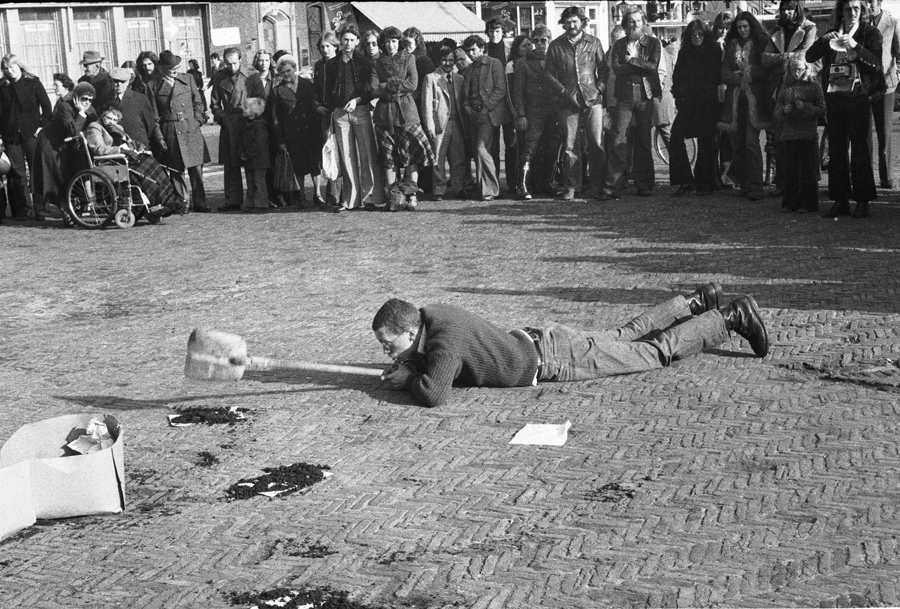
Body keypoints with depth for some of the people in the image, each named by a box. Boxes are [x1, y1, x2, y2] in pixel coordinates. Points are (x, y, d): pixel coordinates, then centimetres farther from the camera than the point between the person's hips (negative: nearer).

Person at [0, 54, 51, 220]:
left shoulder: (33, 82, 4)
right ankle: (23, 210, 8)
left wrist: (43, 126, -7)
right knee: (17, 174, 2)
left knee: (37, 171, -6)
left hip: (31, 133, -3)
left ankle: (40, 209, -3)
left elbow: (46, 105, 3)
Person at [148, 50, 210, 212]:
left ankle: (199, 203, 5)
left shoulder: (188, 79, 10)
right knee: (176, 170, -1)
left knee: (196, 168, -1)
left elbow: (198, 102, 15)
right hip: (170, 132, -2)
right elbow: (154, 114, 3)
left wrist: (197, 120, 1)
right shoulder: (154, 86, 4)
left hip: (191, 130, 2)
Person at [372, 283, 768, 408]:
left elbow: (434, 395, -41)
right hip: (538, 341, 8)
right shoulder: (429, 316, -2)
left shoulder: (445, 343, -28)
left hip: (552, 360, -8)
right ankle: (697, 303, 37)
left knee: (656, 352, 3)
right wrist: (408, 366, -2)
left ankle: (731, 318, 13)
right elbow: (430, 359, 18)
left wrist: (407, 380, -21)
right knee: (623, 337, 26)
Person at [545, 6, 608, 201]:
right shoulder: (556, 46, 8)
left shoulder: (594, 43, 9)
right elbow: (550, 74, 7)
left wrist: (600, 89, -4)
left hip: (592, 99, 0)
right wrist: (564, 92, -4)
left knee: (597, 143, -5)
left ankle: (599, 185, 3)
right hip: (568, 102, 0)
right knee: (570, 146, 0)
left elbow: (604, 69, 10)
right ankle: (571, 187, 7)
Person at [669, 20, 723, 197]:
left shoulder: (715, 52, 1)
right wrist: (678, 96, 1)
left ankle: (705, 185, 7)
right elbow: (677, 76, 12)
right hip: (688, 103, 3)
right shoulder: (684, 53, 12)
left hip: (708, 104, -3)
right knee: (675, 137, -11)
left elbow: (719, 77, -1)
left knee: (706, 143, -1)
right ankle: (685, 181, -7)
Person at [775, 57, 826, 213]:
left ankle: (807, 203, 5)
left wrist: (805, 107, -16)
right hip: (789, 134, 3)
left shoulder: (814, 86, 2)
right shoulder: (786, 87, 11)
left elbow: (822, 110, -3)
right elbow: (777, 111, 12)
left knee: (807, 170, -1)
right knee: (790, 170, 4)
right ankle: (789, 203, 11)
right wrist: (784, 110, -9)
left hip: (808, 134, -3)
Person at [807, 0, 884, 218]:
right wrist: (824, 40, -13)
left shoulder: (870, 33, 2)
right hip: (834, 96, 4)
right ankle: (840, 200, 10)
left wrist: (855, 46, -21)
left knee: (859, 150, -5)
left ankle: (862, 202, 0)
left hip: (859, 96, -4)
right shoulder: (832, 34, 13)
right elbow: (809, 57, 4)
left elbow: (876, 64, -10)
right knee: (836, 150, 4)